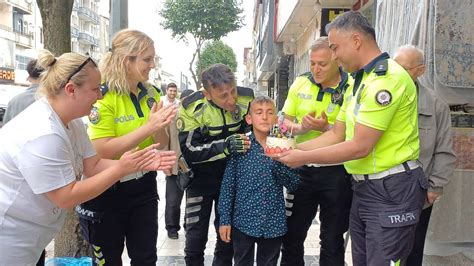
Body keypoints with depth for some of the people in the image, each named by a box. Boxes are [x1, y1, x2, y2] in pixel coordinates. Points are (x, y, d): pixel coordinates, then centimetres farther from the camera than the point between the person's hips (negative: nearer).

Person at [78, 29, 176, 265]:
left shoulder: (151, 93, 2)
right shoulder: (101, 96, -17)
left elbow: (162, 144, 5)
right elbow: (103, 151, -23)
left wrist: (159, 127, -17)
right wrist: (148, 127, -28)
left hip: (144, 187, 5)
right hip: (108, 191, -5)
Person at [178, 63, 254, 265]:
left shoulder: (247, 99, -17)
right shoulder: (192, 108, -24)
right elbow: (188, 150, -23)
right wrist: (224, 146, -35)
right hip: (201, 177, -2)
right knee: (196, 235, 4)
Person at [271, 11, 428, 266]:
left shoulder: (387, 78, -19)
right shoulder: (359, 81, 13)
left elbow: (360, 147, -22)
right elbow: (336, 134, 13)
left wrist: (304, 157, -15)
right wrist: (291, 149, 3)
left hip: (391, 190, -9)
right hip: (364, 187, 9)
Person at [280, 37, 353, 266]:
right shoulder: (300, 83, 1)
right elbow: (285, 122, 8)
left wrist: (327, 128, -26)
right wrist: (300, 128, -13)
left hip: (336, 172, -3)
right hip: (302, 169, 4)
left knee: (332, 241, 14)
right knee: (291, 235, 14)